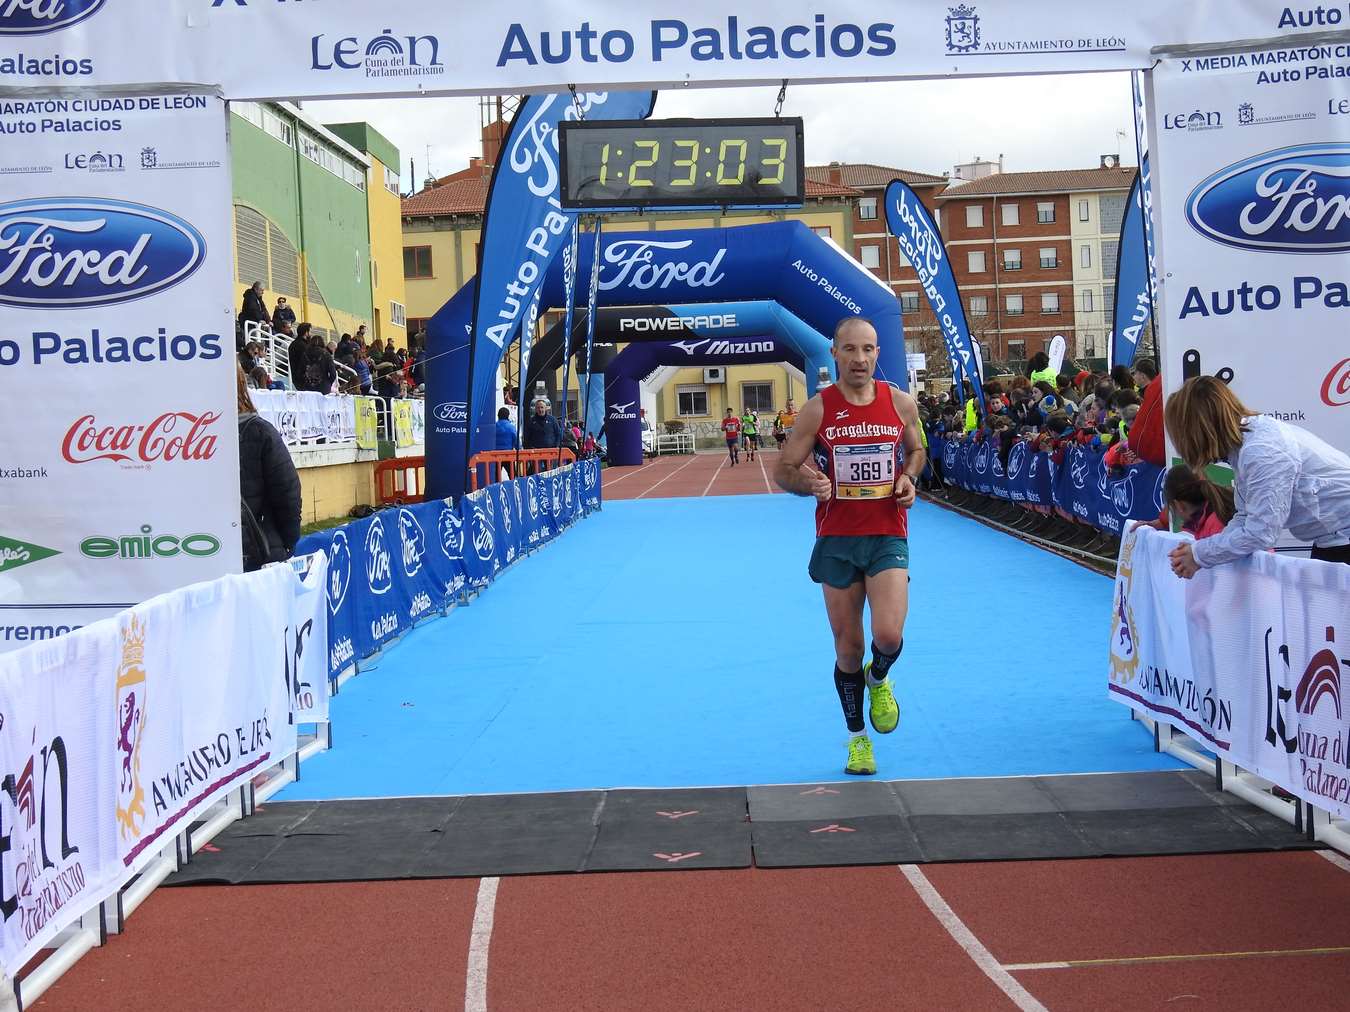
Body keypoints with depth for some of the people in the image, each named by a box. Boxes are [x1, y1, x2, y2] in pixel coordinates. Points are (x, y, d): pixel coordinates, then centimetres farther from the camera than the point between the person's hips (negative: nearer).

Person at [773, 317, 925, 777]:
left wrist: (909, 477, -3)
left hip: (887, 536, 0)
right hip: (836, 539, 0)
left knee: (889, 635, -17)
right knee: (847, 647, 6)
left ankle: (878, 680, 20)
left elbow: (915, 450, 19)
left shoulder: (901, 403, 0)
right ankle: (857, 738, 27)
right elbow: (784, 471, 0)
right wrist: (810, 483, -21)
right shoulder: (817, 409, -4)